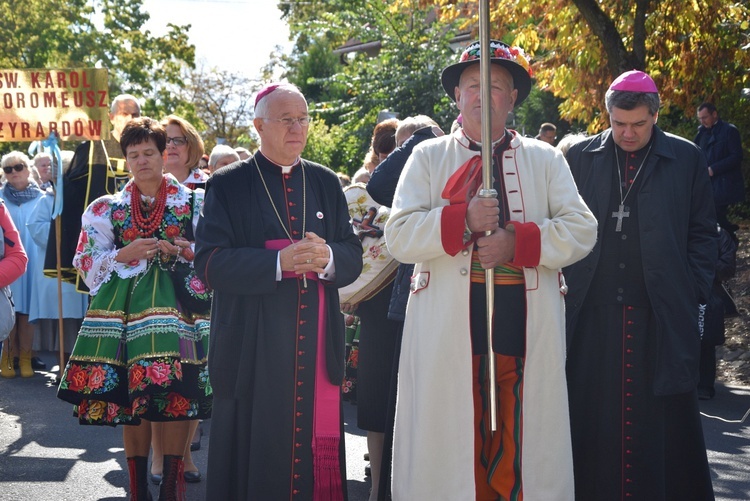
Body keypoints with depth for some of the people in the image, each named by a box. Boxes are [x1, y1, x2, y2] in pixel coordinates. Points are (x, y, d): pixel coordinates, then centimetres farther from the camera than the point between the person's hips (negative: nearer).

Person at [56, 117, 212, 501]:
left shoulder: (193, 203, 6)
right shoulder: (108, 209, 10)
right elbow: (88, 264, 6)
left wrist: (182, 251, -12)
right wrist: (123, 255, -10)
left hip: (178, 303, -1)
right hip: (126, 307, 2)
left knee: (179, 395, -8)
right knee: (130, 398, 1)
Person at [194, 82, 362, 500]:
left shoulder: (326, 183, 12)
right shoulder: (229, 186, 1)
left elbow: (354, 256, 8)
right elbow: (210, 262, -8)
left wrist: (327, 258, -15)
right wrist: (279, 262, -20)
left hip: (317, 343, 3)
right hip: (254, 348, -3)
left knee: (316, 454, 3)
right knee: (256, 453, 0)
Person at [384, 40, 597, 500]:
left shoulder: (546, 159, 12)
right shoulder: (428, 157, 9)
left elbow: (582, 230, 2)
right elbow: (399, 237, -1)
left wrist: (517, 241, -14)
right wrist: (462, 220, -16)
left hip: (527, 326, 1)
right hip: (447, 325, 0)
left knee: (521, 441, 3)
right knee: (449, 442, 3)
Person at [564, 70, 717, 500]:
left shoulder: (687, 159, 4)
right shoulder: (582, 157, 7)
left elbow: (702, 232, 7)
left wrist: (695, 294, 0)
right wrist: (566, 285, 4)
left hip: (662, 315, -1)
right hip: (594, 312, 1)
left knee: (664, 423, 2)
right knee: (593, 417, 4)